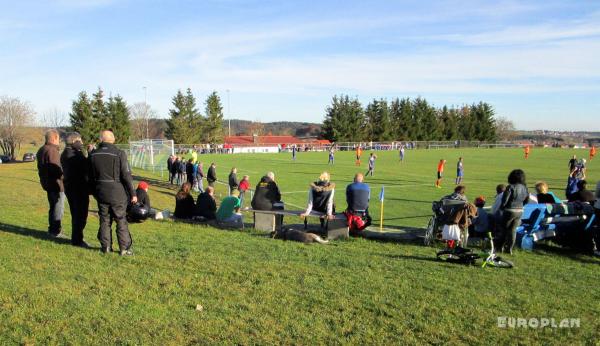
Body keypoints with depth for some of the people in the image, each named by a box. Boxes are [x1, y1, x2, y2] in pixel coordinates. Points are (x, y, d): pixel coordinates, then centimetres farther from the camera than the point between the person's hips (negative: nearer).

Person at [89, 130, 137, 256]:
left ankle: (106, 247, 19)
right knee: (121, 221, 4)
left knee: (104, 220, 13)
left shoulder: (93, 155, 4)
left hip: (101, 193, 4)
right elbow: (126, 176, -12)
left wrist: (95, 192, 22)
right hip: (117, 193, -4)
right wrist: (132, 193, -6)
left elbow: (91, 177, 11)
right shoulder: (119, 153, -12)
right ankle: (124, 249, 7)